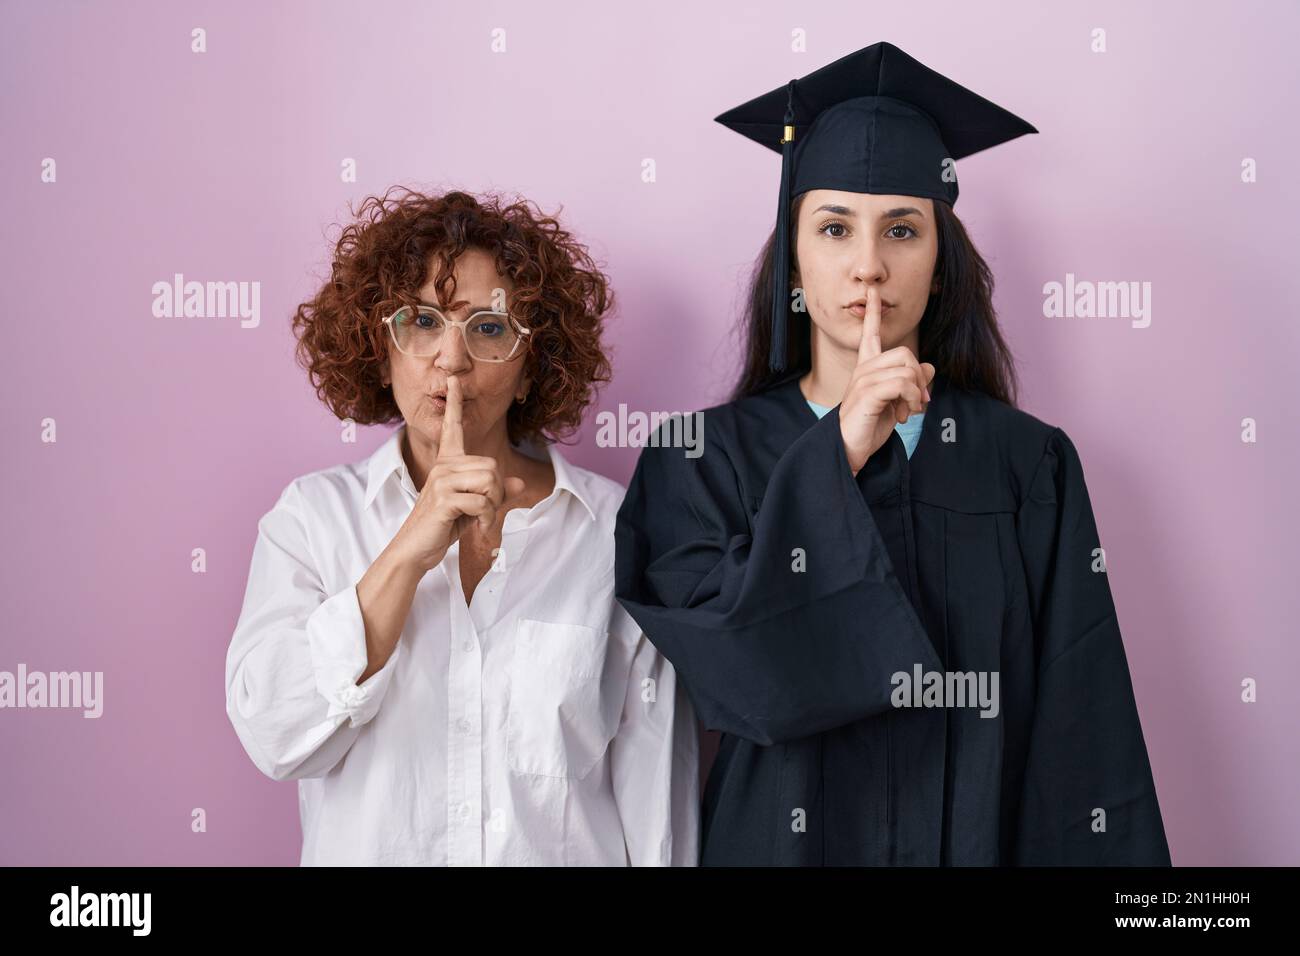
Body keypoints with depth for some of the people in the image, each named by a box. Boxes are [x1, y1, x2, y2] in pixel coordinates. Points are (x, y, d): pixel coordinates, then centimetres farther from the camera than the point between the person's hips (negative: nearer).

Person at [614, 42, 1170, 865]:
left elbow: (1082, 738, -6)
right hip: (781, 835, -1)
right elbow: (732, 675, -20)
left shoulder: (1029, 466, -5)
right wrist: (837, 456, -22)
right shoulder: (704, 461, -7)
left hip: (983, 837, 1)